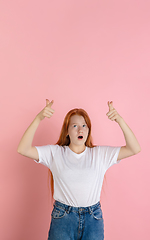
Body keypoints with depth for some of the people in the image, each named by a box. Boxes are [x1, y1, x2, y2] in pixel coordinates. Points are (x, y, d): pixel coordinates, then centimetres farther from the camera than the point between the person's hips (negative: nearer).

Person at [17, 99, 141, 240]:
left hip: (93, 218, 1)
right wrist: (38, 118, -22)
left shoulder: (101, 154, 0)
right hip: (62, 218, -1)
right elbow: (23, 149, -13)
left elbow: (134, 149, -8)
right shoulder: (55, 153, -2)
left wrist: (120, 121, -20)